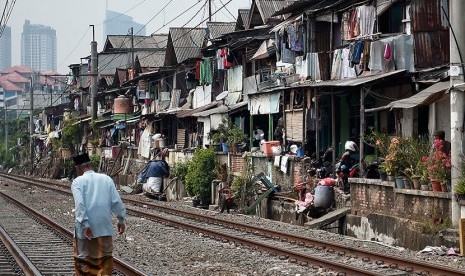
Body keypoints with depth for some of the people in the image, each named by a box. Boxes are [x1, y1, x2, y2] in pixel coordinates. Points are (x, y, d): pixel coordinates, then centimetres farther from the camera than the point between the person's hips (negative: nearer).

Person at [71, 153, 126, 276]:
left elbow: (79, 203, -16)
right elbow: (117, 201, 3)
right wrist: (121, 220, 11)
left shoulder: (78, 181, -3)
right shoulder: (106, 179, 6)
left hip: (86, 227, -3)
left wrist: (85, 224, -20)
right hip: (104, 226, 3)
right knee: (105, 256, 12)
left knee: (83, 257, 9)